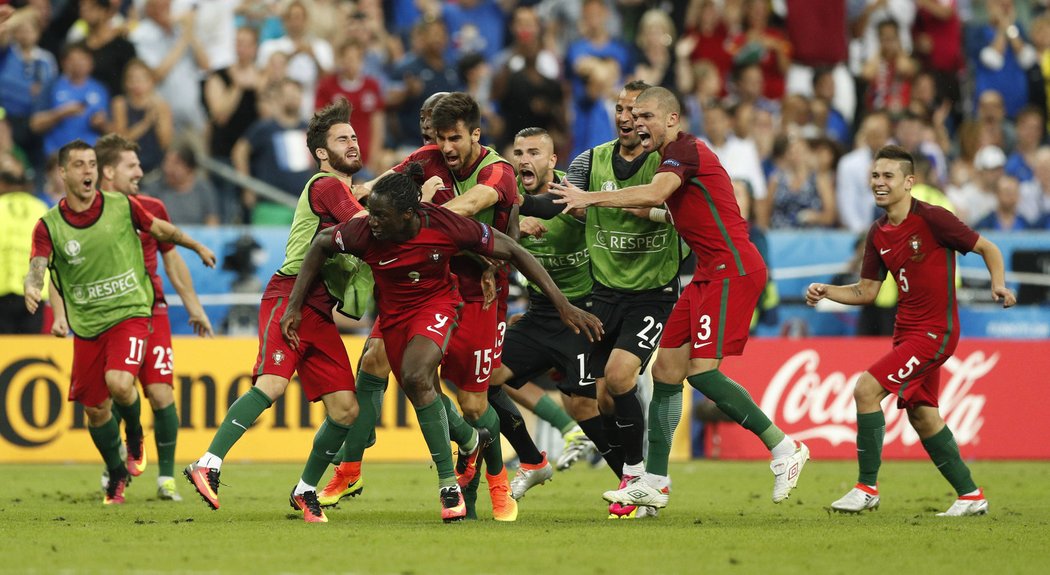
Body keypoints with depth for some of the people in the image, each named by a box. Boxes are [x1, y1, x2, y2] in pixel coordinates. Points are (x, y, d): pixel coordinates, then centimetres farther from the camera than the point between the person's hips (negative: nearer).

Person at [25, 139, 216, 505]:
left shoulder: (121, 206, -4)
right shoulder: (49, 225, -6)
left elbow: (161, 229, 13)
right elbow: (37, 266, -19)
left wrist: (198, 247, 26)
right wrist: (32, 286, -42)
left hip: (129, 313, -2)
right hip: (86, 325, 2)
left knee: (119, 383, -27)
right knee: (95, 410, 7)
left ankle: (134, 435, 7)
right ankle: (117, 475, 33)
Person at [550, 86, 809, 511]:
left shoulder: (684, 149, -12)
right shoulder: (670, 158, 19)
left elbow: (654, 194, -29)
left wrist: (591, 199, -25)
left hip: (732, 269, -10)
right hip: (710, 273, 10)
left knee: (702, 370, -18)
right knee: (666, 371, 5)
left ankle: (784, 449, -9)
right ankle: (653, 483, 8)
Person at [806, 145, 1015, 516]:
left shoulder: (932, 219, -14)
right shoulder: (879, 234, 7)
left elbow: (988, 248, -5)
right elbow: (866, 291, 13)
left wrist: (999, 284, -20)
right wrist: (826, 292, -2)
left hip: (934, 331, -8)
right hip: (907, 330, 8)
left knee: (866, 389, -17)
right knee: (921, 414, 10)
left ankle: (867, 487, -8)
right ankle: (970, 495, 23)